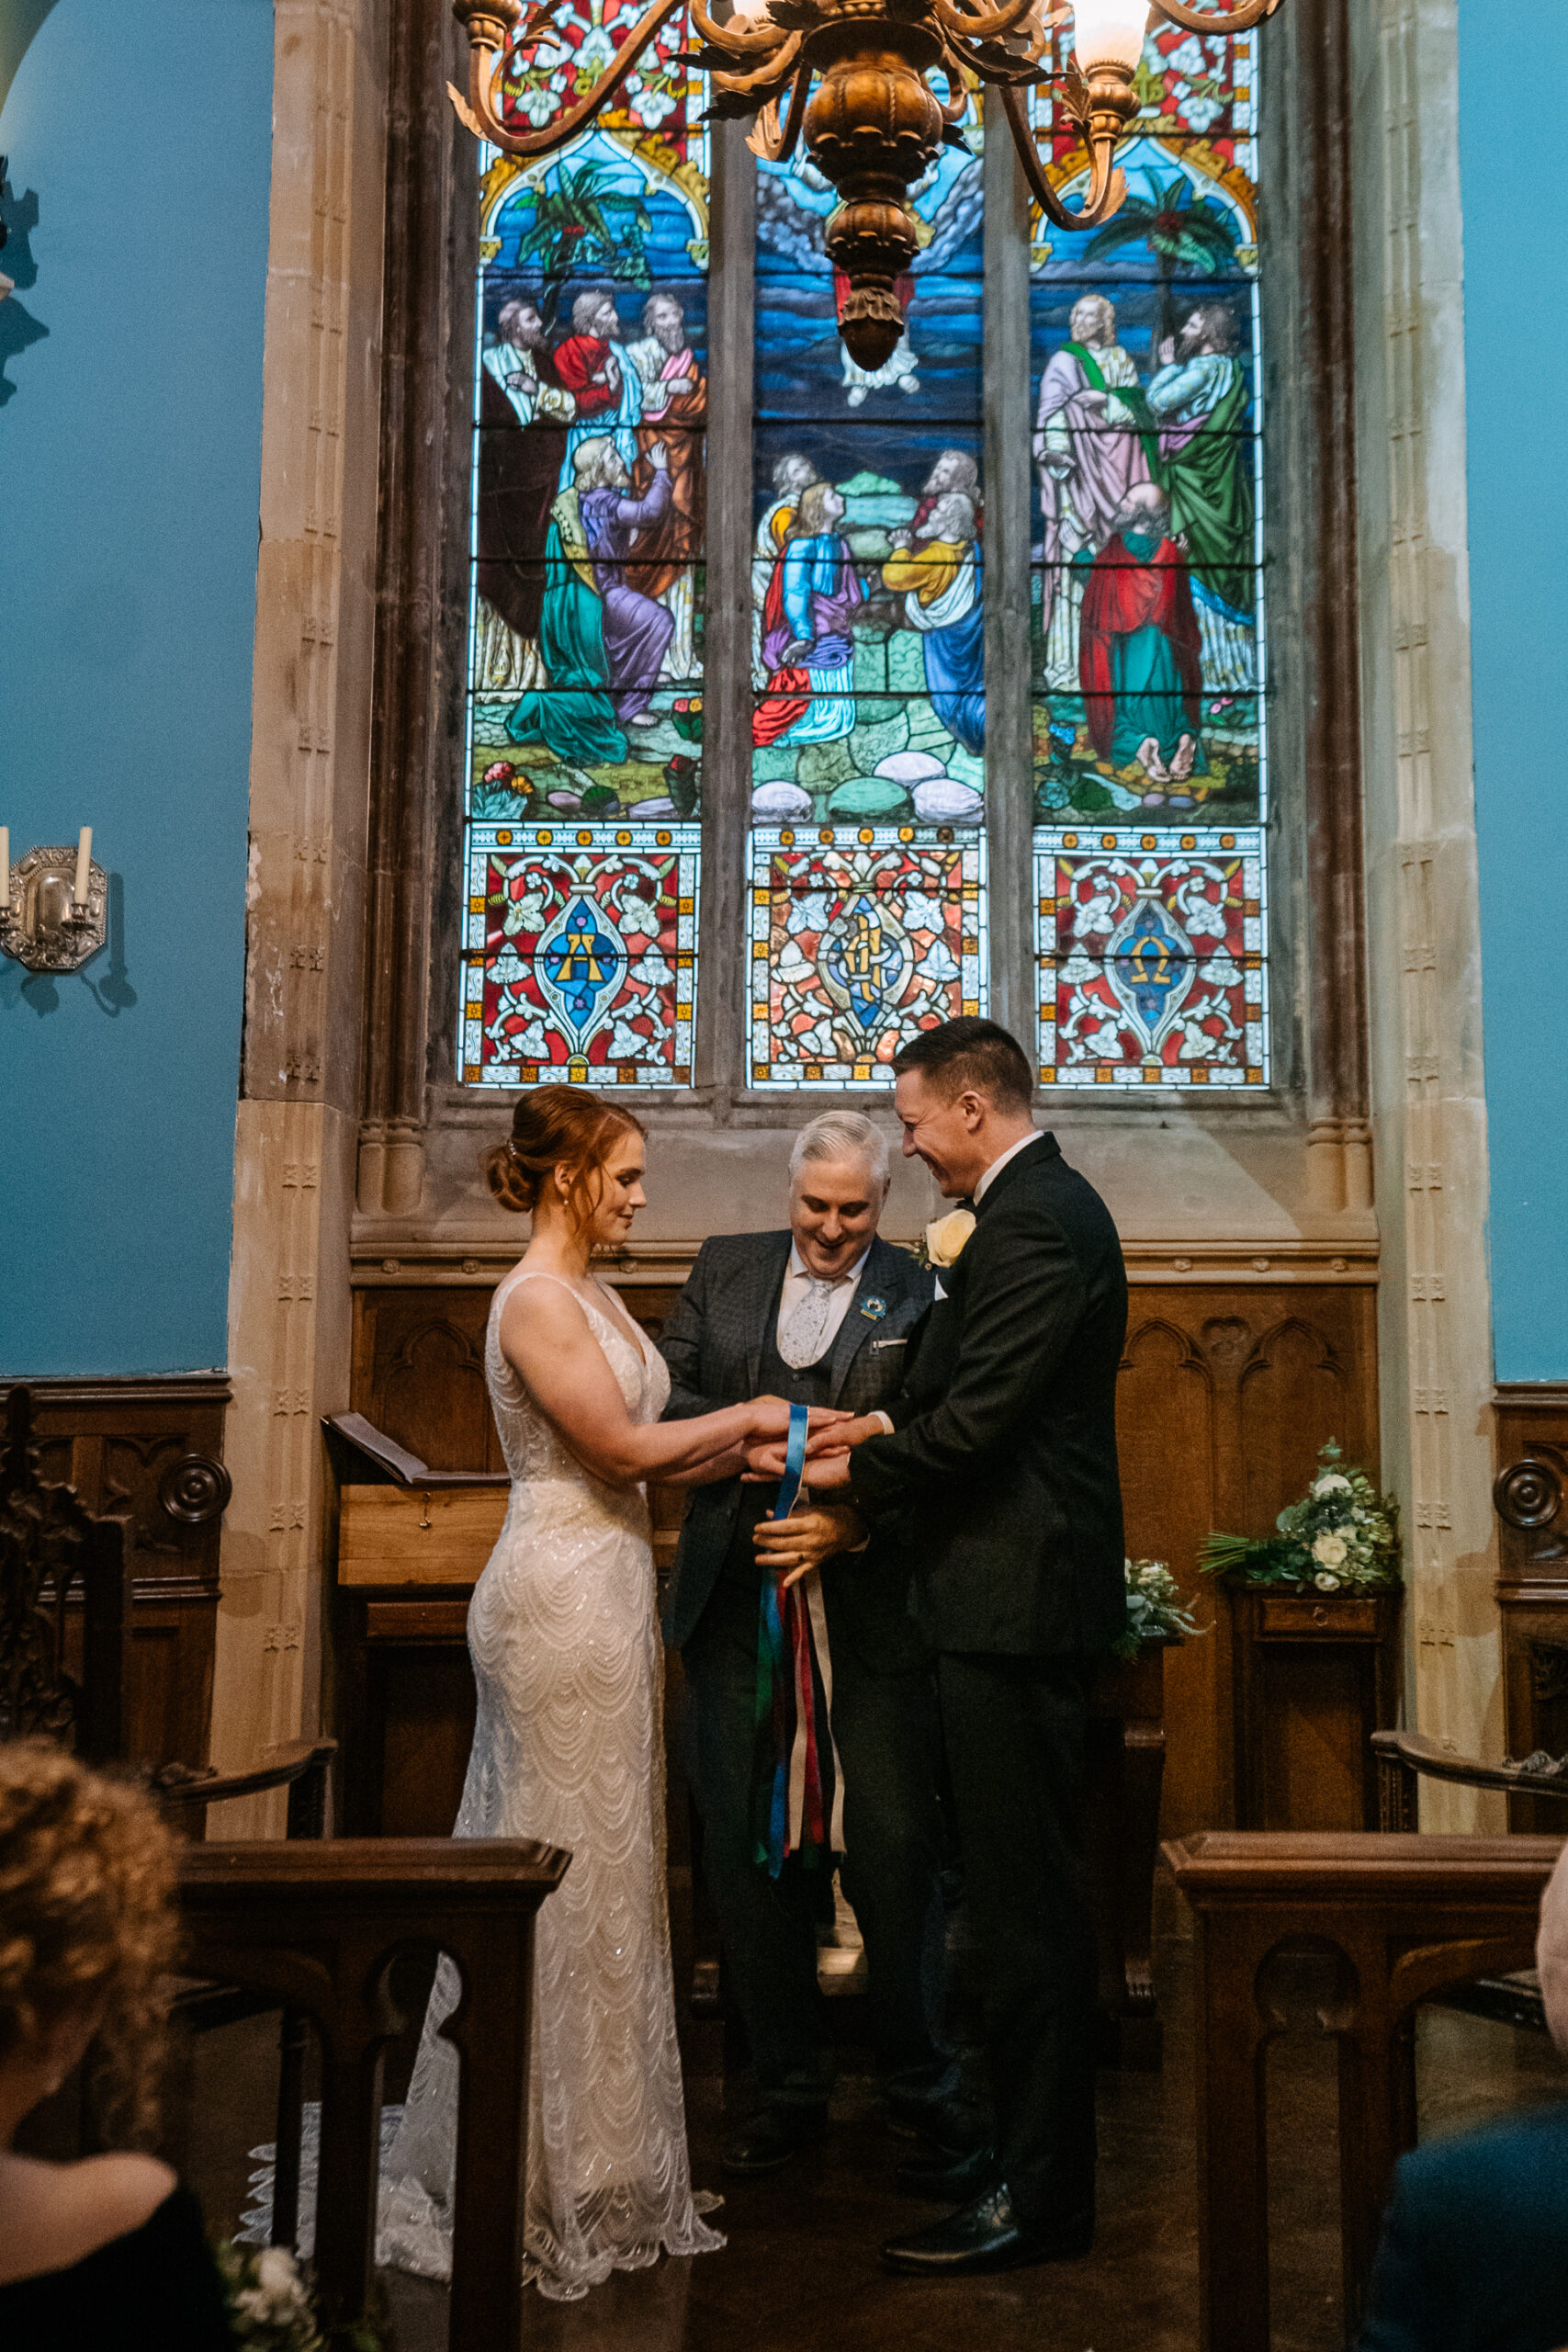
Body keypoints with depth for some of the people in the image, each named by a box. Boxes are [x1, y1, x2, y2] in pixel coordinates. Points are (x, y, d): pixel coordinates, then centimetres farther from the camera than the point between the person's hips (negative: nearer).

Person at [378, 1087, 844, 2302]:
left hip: (605, 1589, 10)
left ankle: (583, 2153, 29)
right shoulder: (535, 1302, -15)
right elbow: (622, 1446, -18)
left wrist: (753, 1449, 1)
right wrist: (750, 1415, -6)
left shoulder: (593, 1297, 14)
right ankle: (558, 2173, 14)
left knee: (602, 1862, 15)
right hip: (563, 1595, -10)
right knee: (571, 1863, 0)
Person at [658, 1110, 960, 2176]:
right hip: (739, 1599, 3)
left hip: (871, 1604, -3)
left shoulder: (920, 1294, 0)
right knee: (749, 1848, 9)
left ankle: (921, 2087, 23)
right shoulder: (726, 1267, 11)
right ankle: (791, 2088, 24)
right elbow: (658, 1395, 5)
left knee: (895, 1850, 3)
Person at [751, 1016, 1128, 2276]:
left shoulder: (1031, 1222, -17)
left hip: (1017, 1602, -11)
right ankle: (1030, 2146, 30)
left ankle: (1039, 2197, 9)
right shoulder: (1050, 1204, 16)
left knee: (1027, 1900, -2)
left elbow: (980, 1417, -21)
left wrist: (858, 1486, -7)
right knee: (1027, 1890, 18)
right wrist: (892, 1433, 7)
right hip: (1025, 1598, 11)